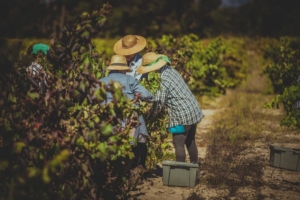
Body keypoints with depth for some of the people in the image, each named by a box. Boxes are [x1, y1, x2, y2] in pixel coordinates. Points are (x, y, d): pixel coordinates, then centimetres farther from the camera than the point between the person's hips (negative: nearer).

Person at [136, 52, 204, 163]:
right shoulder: (171, 70, 5)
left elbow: (159, 103, -16)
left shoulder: (164, 81, -21)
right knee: (190, 141, 20)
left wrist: (151, 115, -1)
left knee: (178, 144, -1)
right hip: (194, 111, 9)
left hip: (182, 116, -9)